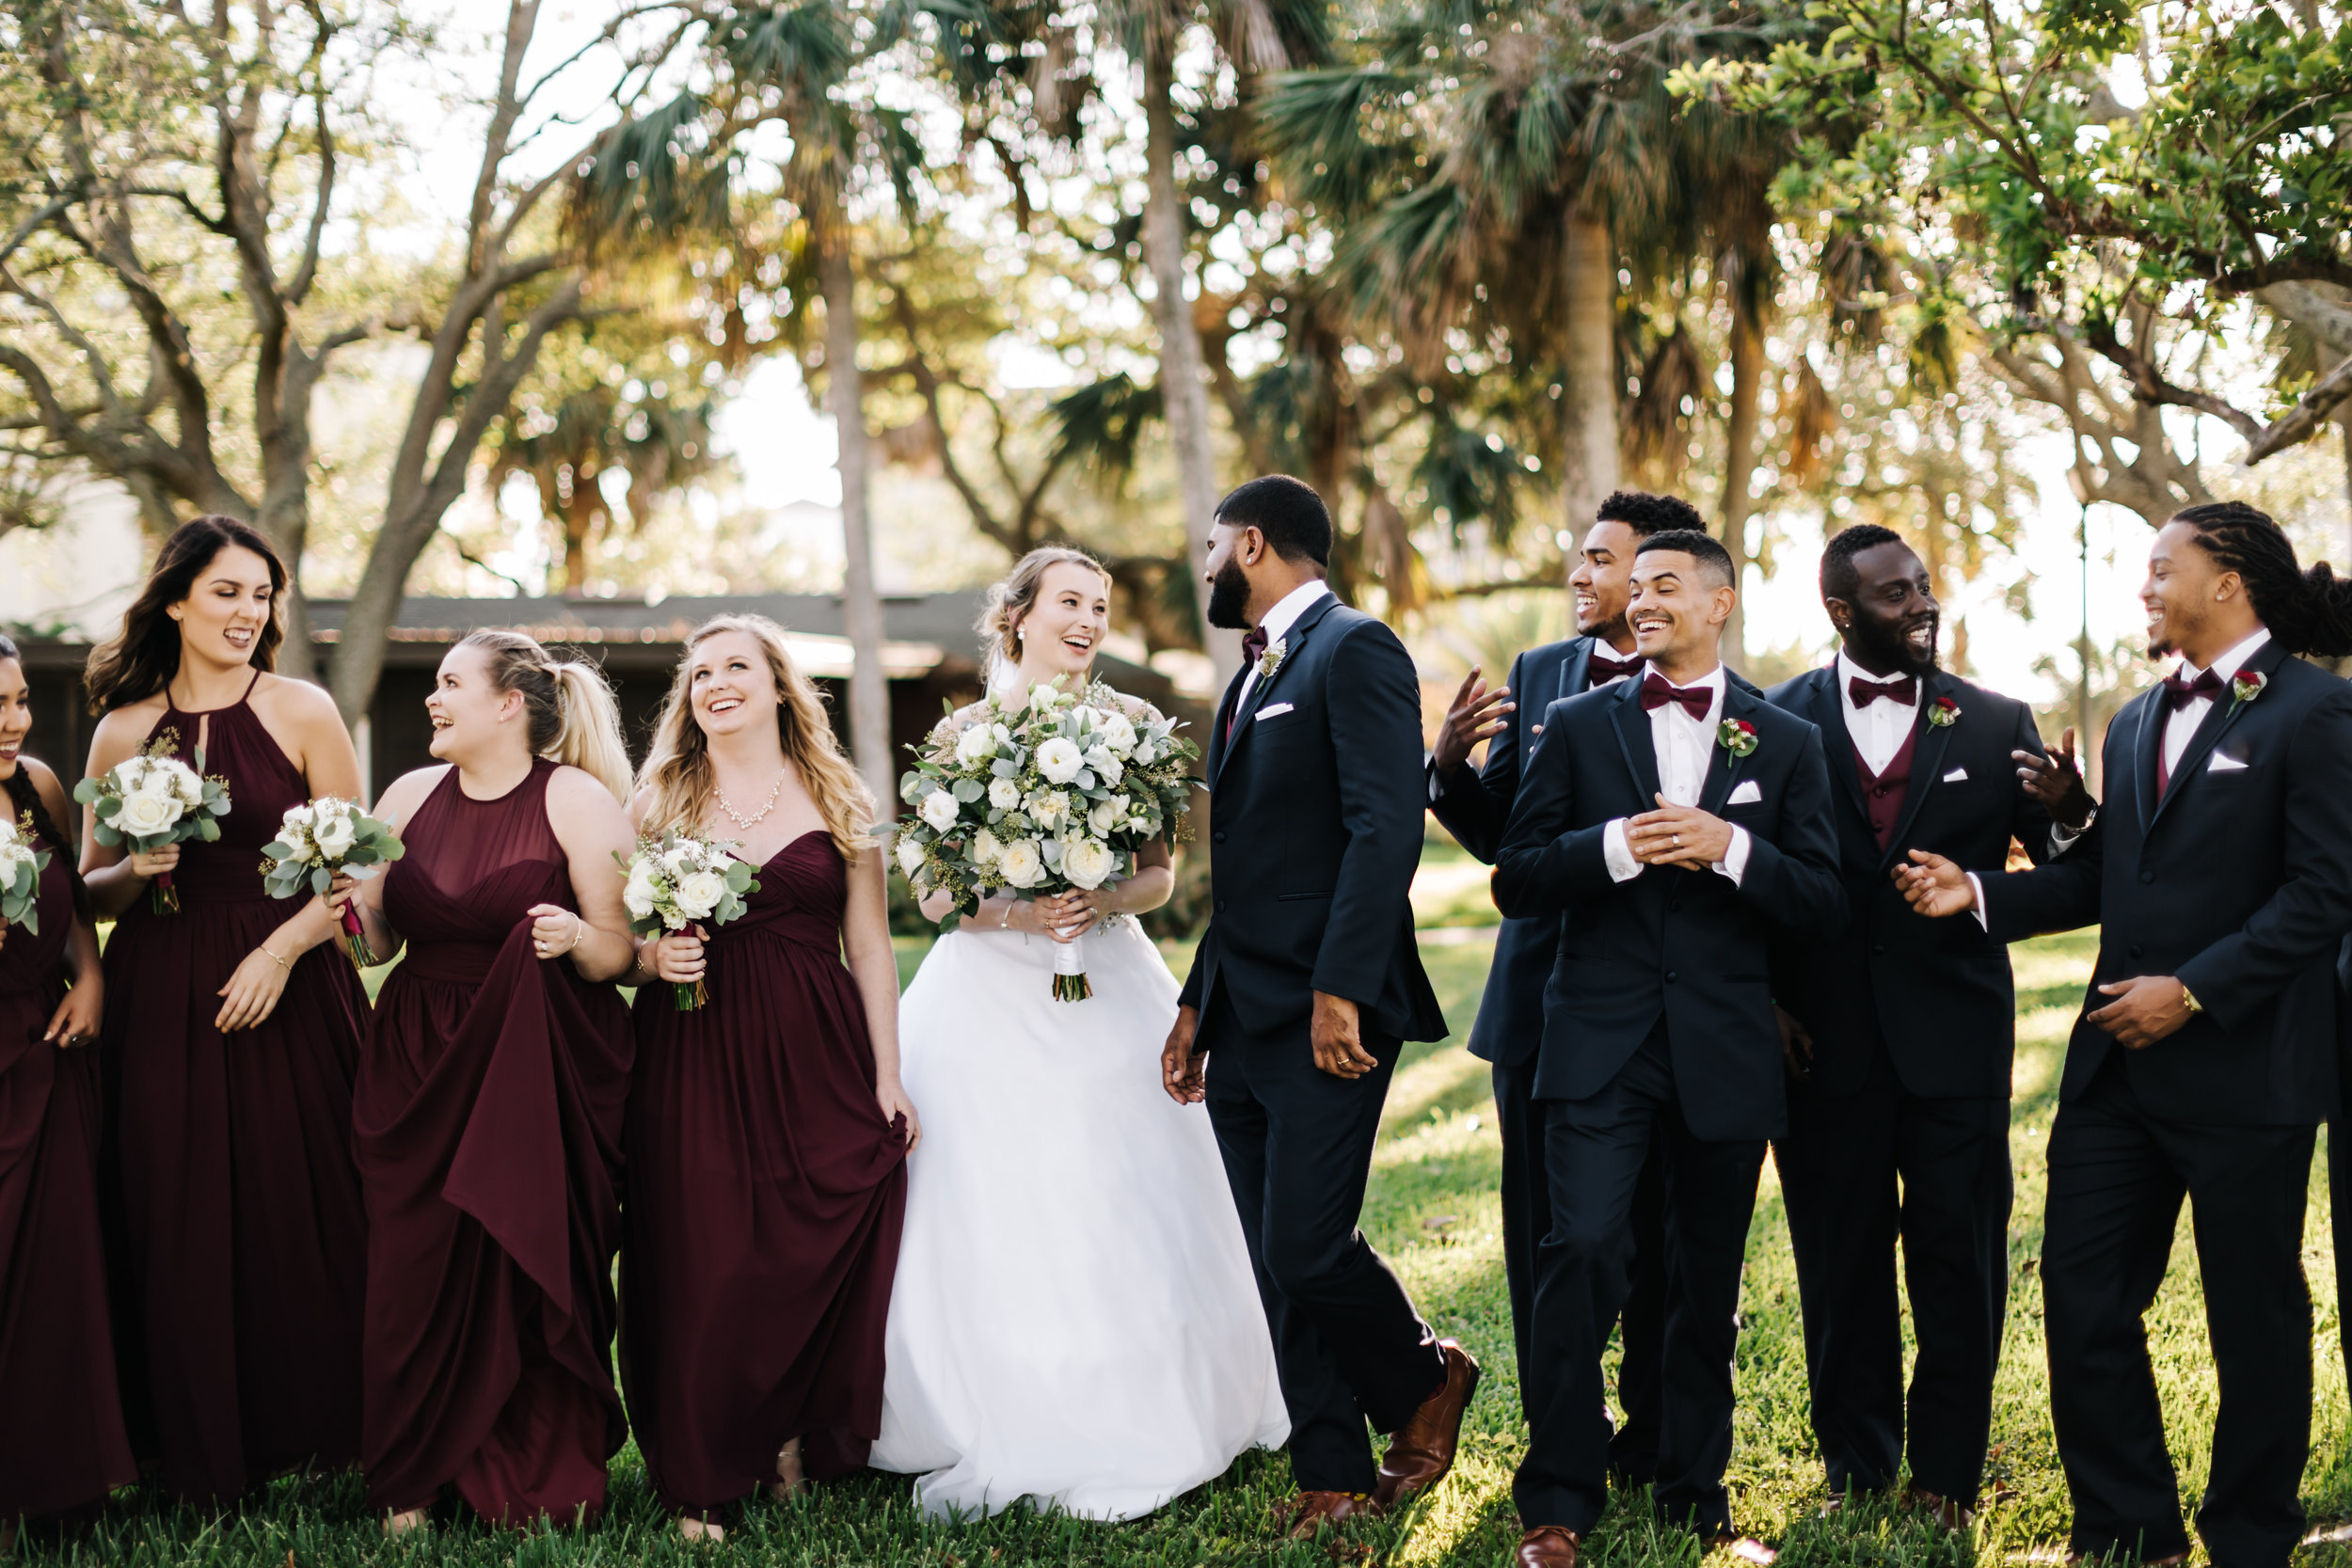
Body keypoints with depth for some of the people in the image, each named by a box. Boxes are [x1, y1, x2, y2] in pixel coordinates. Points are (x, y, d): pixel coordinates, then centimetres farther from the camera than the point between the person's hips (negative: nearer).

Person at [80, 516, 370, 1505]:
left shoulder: (302, 712, 0)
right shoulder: (122, 732, 6)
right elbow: (91, 890, 13)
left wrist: (280, 950, -12)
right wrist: (135, 874, -9)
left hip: (288, 997, -2)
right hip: (161, 1005, 2)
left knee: (298, 1212, 1)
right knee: (178, 1227, 4)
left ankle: (311, 1439, 16)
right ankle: (200, 1461, 16)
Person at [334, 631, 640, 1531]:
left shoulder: (579, 801, -5)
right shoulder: (408, 798, 9)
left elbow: (619, 954, -5)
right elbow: (380, 943, 13)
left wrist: (576, 936, -26)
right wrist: (355, 909, -8)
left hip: (542, 1072, -4)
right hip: (420, 1066, 4)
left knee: (529, 1266, -3)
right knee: (414, 1265, 1)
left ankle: (542, 1485, 10)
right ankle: (414, 1480, 13)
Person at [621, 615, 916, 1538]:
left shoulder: (836, 804, 7)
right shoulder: (657, 804, 9)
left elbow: (870, 949, 7)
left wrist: (889, 1079, 1)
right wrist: (653, 958, -10)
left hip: (817, 1062, 0)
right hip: (692, 1069, 0)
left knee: (820, 1257, -3)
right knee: (702, 1267, -3)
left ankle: (797, 1444, 16)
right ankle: (702, 1482, 7)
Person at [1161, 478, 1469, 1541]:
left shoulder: (1354, 650, -8)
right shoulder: (1254, 674, 21)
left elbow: (1385, 826, -18)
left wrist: (1340, 992, -24)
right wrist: (1200, 1003, 19)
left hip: (1323, 1022, -9)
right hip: (1244, 1022, 9)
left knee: (1307, 1248, -11)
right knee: (1280, 1266, 7)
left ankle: (1424, 1379, 15)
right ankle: (1335, 1481, 13)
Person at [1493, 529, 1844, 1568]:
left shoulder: (1786, 741, 8)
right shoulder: (1577, 725, 7)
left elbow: (1822, 903, 3)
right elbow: (1515, 882, 3)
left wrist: (1732, 848, -14)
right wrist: (1614, 847, -14)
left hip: (1725, 1053, 1)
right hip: (1601, 1043, -1)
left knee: (1708, 1285, 10)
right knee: (1583, 1252, -14)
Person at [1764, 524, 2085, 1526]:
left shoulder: (1995, 725, 4)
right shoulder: (1779, 720, 2)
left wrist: (2071, 815, -22)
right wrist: (1767, 1003, -5)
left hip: (1954, 1036, 0)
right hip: (1824, 1037, 0)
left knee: (1957, 1258, 3)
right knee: (1841, 1261, 9)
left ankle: (1946, 1476, 15)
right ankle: (1855, 1469, 23)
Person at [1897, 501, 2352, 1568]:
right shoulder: (2137, 722, 15)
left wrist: (2192, 991, -18)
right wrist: (1978, 893, 1)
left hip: (2242, 1069, -7)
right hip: (2119, 1064, 7)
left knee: (2253, 1314, 6)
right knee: (2083, 1290, 6)